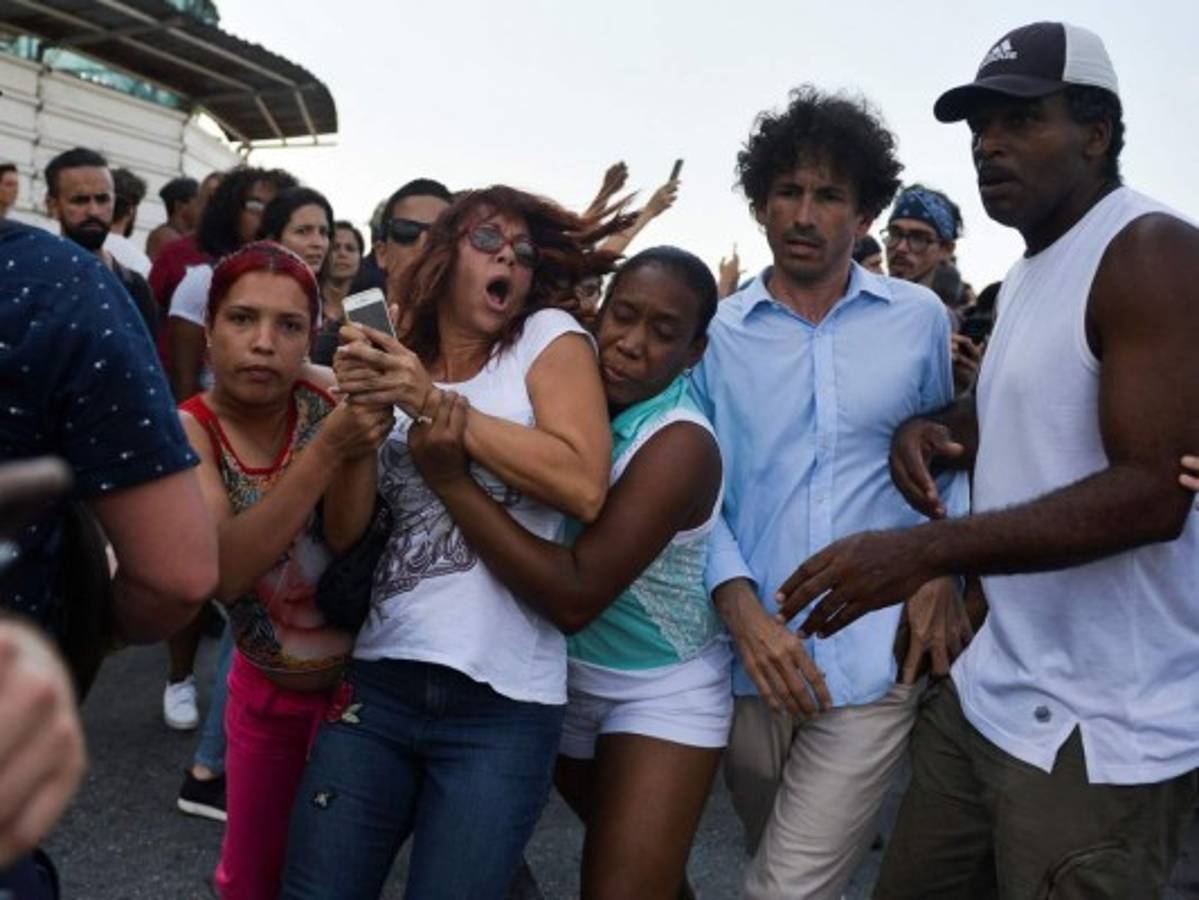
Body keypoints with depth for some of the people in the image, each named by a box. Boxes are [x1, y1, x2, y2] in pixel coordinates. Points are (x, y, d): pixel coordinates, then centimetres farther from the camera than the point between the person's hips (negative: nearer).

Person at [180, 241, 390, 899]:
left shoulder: (326, 396, -15)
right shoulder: (189, 429, -16)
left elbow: (348, 538, -26)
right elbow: (220, 572, -33)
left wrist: (364, 442, -43)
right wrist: (329, 445, -42)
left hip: (363, 668, 0)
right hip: (267, 685, 1)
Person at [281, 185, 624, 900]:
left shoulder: (549, 337, 1)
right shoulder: (396, 362, 10)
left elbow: (583, 487, -16)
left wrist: (432, 402, -13)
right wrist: (360, 415, -9)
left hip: (504, 703, -3)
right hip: (376, 682, 3)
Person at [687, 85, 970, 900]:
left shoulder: (920, 319, 2)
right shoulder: (716, 332, 1)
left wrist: (943, 567, -5)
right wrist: (743, 612, -14)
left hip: (875, 658, -2)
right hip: (751, 658, 2)